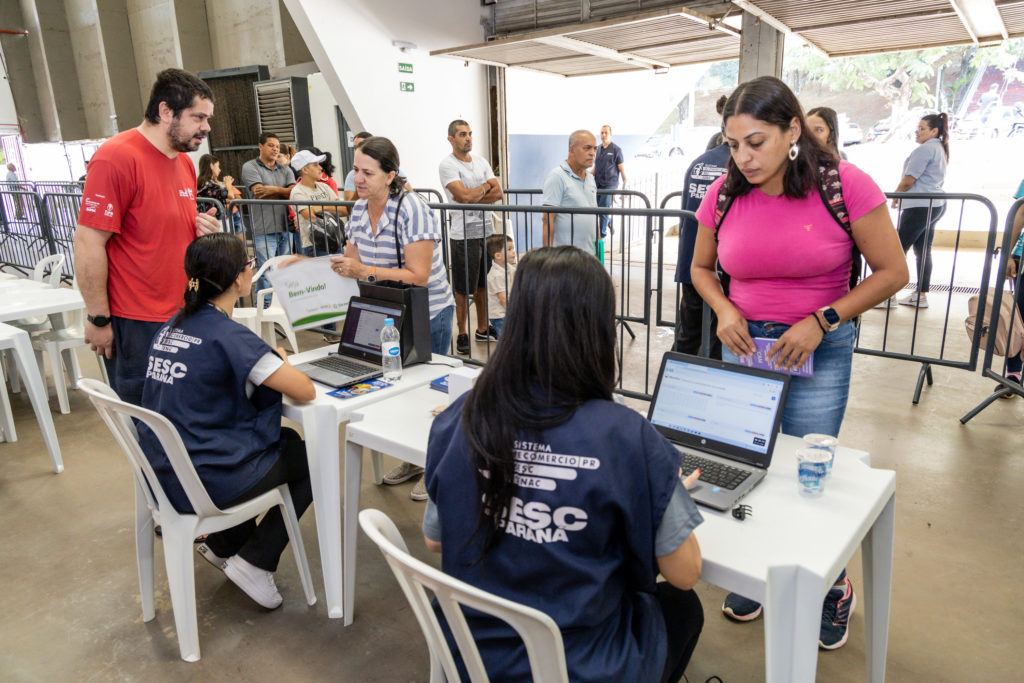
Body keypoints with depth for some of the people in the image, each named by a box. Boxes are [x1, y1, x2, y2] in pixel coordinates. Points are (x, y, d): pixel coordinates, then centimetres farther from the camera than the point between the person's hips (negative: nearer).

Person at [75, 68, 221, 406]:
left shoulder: (185, 162, 13)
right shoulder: (117, 157, -13)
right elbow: (88, 242, -15)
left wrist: (204, 230, 2)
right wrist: (99, 320, -14)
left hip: (182, 318, 8)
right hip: (135, 327, -8)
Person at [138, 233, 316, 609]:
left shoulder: (171, 327, 4)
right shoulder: (229, 335, -21)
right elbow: (306, 391, -19)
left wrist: (267, 364, 7)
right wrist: (281, 364, 1)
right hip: (204, 484, -8)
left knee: (283, 438, 28)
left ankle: (223, 543, 30)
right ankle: (254, 563, 10)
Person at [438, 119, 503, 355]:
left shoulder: (480, 160, 13)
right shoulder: (447, 165, -8)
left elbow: (498, 193, 3)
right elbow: (465, 196, -21)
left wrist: (473, 196, -11)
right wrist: (486, 187, -3)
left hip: (486, 230, 6)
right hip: (463, 234, -6)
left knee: (483, 284, 14)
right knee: (463, 289, 1)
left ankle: (482, 329, 26)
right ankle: (462, 335, 12)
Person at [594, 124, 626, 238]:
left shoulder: (616, 149, -4)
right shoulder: (598, 148, 11)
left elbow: (621, 168, -3)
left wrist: (625, 184, -5)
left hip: (609, 185, -5)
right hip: (598, 184, 6)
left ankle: (603, 235, 4)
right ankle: (610, 221, 37)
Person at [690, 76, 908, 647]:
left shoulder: (844, 183, -13)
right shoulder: (724, 194, -4)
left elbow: (893, 272, -7)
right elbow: (701, 267, 11)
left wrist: (821, 321, -16)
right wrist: (724, 309, -9)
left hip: (819, 351, -3)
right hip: (744, 345, 4)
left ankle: (833, 590, 33)